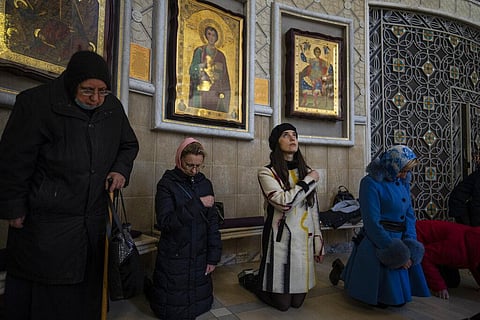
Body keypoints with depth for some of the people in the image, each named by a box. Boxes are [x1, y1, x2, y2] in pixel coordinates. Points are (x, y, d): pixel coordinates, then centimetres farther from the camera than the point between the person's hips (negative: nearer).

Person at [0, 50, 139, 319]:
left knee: (86, 292, 18)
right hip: (46, 223, -4)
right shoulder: (36, 103, -11)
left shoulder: (113, 108, 2)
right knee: (41, 296, 11)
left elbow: (129, 144, 16)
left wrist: (121, 169, -2)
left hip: (93, 221, 5)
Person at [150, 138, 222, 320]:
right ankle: (150, 287, 36)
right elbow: (164, 222, -21)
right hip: (174, 258, -4)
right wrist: (197, 204, -25)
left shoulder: (205, 184, 2)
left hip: (200, 257, 4)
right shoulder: (167, 184, -10)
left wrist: (213, 256, -1)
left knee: (201, 305, 17)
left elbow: (212, 222, 2)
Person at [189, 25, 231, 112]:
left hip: (217, 93, 2)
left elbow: (225, 76, 13)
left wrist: (225, 93, 6)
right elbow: (193, 69, 2)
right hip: (202, 90, -2)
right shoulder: (200, 50, 10)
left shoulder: (221, 55, 16)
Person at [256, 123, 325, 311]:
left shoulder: (306, 172, 9)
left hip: (304, 240, 5)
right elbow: (285, 202, -23)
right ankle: (254, 281, 32)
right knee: (282, 304, 5)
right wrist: (309, 181, -12)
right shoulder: (267, 173, -7)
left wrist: (318, 242, 10)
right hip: (281, 240, -5)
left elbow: (314, 210, 11)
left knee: (297, 302, 13)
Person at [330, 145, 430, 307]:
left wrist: (410, 244, -7)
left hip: (400, 240, 8)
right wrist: (394, 251, -18)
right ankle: (341, 269, 20)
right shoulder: (371, 183, -16)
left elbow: (409, 214, 6)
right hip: (377, 243, -8)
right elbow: (372, 223, -19)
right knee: (382, 301, 1)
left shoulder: (403, 182, 7)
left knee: (399, 299, 16)